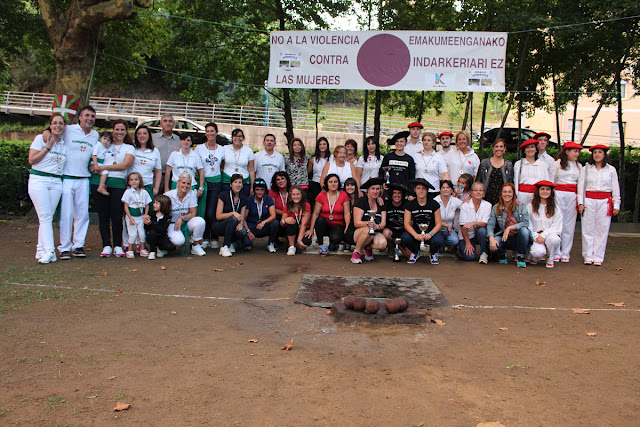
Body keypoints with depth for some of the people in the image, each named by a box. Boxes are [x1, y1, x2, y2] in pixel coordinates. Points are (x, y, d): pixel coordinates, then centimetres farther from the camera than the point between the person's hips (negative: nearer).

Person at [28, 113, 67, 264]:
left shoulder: (65, 144, 14)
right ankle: (49, 251, -12)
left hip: (56, 182, 4)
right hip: (39, 180, -4)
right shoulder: (41, 138, 0)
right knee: (45, 217, -10)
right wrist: (48, 147, -9)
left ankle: (41, 250, 9)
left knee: (48, 217, 3)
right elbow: (32, 160, -6)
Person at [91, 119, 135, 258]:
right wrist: (96, 167, -8)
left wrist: (103, 167, -9)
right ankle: (106, 246, 7)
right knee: (103, 216, 1)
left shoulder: (129, 148, 11)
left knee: (117, 216, -6)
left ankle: (118, 246, 5)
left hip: (118, 184, -1)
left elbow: (124, 165, -4)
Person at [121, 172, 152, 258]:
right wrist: (130, 218, -13)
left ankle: (142, 249, 16)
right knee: (133, 234, -5)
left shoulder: (144, 192, 3)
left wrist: (145, 215, -5)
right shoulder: (128, 192, -5)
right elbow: (126, 206, -6)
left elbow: (147, 205, 9)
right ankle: (130, 250, 9)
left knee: (142, 233, 0)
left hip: (140, 216, 3)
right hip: (131, 216, -3)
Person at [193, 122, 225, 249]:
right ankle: (205, 238, 9)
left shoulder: (222, 149, 9)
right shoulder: (199, 148, 5)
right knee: (203, 211, -1)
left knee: (212, 212, -6)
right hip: (203, 181, 0)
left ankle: (214, 239, 6)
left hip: (216, 182, 0)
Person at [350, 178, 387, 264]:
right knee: (368, 230, -39)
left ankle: (368, 248, 4)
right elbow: (356, 223, -12)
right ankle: (356, 252, -15)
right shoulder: (361, 201, -5)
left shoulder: (381, 203, 9)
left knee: (382, 244, -31)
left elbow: (383, 223, 3)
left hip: (376, 233, 3)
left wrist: (378, 226, -22)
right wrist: (368, 223, -33)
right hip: (359, 232, -3)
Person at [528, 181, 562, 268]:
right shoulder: (530, 206, 2)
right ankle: (533, 257, 8)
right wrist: (535, 237, -12)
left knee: (554, 239, -35)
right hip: (535, 236, -2)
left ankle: (550, 260, -5)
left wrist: (544, 235, -15)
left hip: (550, 234, 2)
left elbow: (557, 227, 0)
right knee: (538, 251, -33)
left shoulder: (555, 208, 5)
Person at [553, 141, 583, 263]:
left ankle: (566, 253, 9)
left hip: (573, 196, 3)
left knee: (569, 224, 2)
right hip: (558, 194, -3)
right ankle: (556, 253, 2)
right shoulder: (557, 164, 5)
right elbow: (551, 181, 6)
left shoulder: (579, 166, 14)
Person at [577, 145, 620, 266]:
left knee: (602, 229, -2)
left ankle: (598, 257, 5)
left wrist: (616, 205, 5)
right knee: (588, 229, -2)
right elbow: (581, 186, 7)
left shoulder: (611, 170, 10)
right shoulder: (586, 169, 9)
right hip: (589, 200, 0)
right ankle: (588, 256, 5)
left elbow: (615, 188, 10)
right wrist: (580, 203, -1)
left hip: (605, 202, 0)